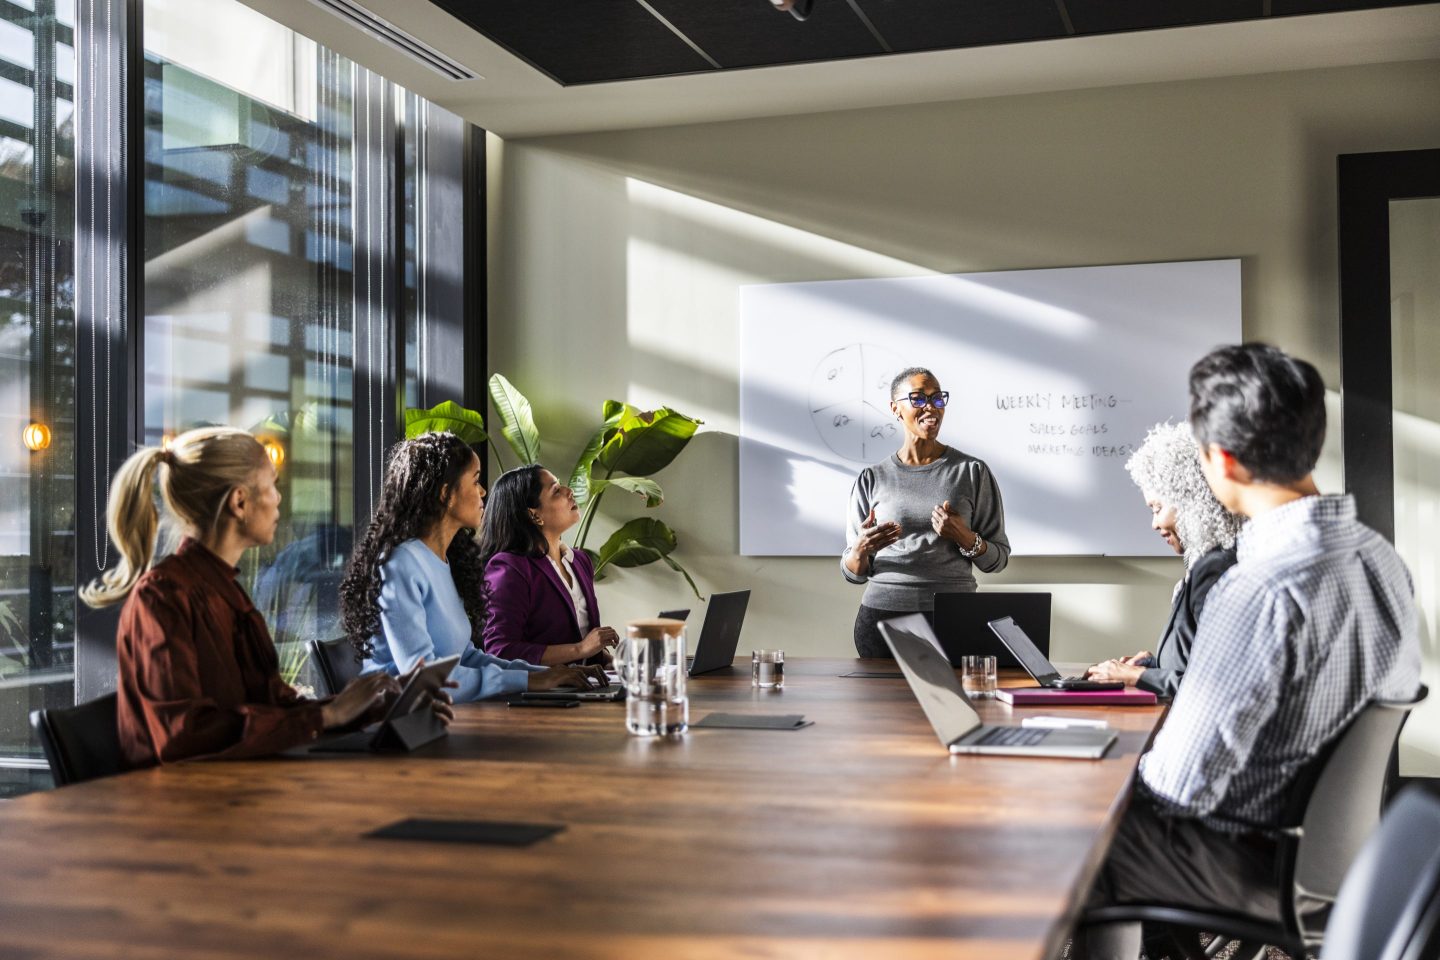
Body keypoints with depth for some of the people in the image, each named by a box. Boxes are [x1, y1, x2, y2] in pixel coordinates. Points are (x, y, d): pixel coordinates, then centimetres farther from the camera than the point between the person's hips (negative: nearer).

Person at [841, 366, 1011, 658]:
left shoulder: (973, 471, 3)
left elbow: (998, 559, 5)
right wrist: (861, 550, -14)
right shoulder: (872, 479, 6)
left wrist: (965, 538, -14)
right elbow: (854, 573, 8)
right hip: (882, 614, 1)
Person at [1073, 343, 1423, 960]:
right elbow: (1398, 693, 13)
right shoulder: (1383, 557, -3)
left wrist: (1127, 768, -4)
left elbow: (1182, 785, -28)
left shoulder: (1262, 594, -31)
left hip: (1256, 863, -8)